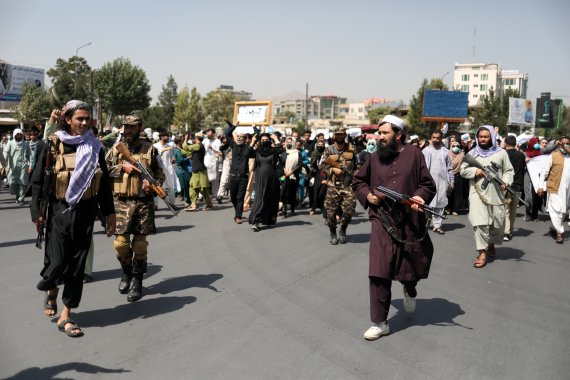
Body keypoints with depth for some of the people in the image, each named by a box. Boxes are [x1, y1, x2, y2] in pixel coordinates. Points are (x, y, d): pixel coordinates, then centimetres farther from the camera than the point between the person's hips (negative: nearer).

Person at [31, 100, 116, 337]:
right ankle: (51, 290, 34)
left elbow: (104, 182, 9)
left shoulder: (94, 147, 5)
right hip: (59, 211, -2)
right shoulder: (52, 145, -4)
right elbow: (38, 180, -1)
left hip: (85, 212, 3)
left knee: (77, 264, 4)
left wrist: (109, 213, 8)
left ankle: (66, 316, 15)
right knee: (57, 261, -2)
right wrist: (37, 211, -6)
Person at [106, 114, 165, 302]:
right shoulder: (116, 148, 8)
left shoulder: (149, 148, 4)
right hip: (121, 202, 1)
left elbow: (160, 174, 8)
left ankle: (137, 281, 14)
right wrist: (122, 167, -10)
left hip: (143, 202, -1)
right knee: (121, 242, -1)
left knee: (139, 244, 2)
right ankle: (126, 272, 26)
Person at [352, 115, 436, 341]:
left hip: (410, 223, 0)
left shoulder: (413, 155, -2)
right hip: (382, 222, 1)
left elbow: (428, 185, 2)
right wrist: (367, 195, -1)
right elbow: (357, 182, 18)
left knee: (412, 265, 16)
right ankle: (379, 322, 3)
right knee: (379, 273, -7)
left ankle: (410, 290, 53)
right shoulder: (375, 158, 5)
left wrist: (419, 197, -18)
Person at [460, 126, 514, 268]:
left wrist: (505, 182, -13)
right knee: (479, 222, -12)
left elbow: (509, 170, 6)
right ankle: (482, 253, -9)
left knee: (497, 222, 11)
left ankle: (491, 244, 39)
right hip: (477, 193, -1)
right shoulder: (472, 153, 8)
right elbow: (463, 170, 8)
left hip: (496, 193, 1)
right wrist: (475, 171, -10)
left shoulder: (501, 153, 5)